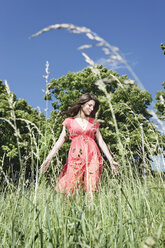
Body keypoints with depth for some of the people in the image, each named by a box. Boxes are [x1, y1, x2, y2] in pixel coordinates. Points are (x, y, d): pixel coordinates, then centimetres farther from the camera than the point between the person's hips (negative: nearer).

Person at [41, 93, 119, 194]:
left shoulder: (93, 122, 15)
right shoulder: (69, 121, 9)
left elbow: (101, 142, 13)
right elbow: (60, 141, 6)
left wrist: (111, 160, 9)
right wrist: (48, 159, -3)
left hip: (92, 156, 2)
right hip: (76, 156, -1)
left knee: (92, 186, -6)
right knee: (71, 187, -6)